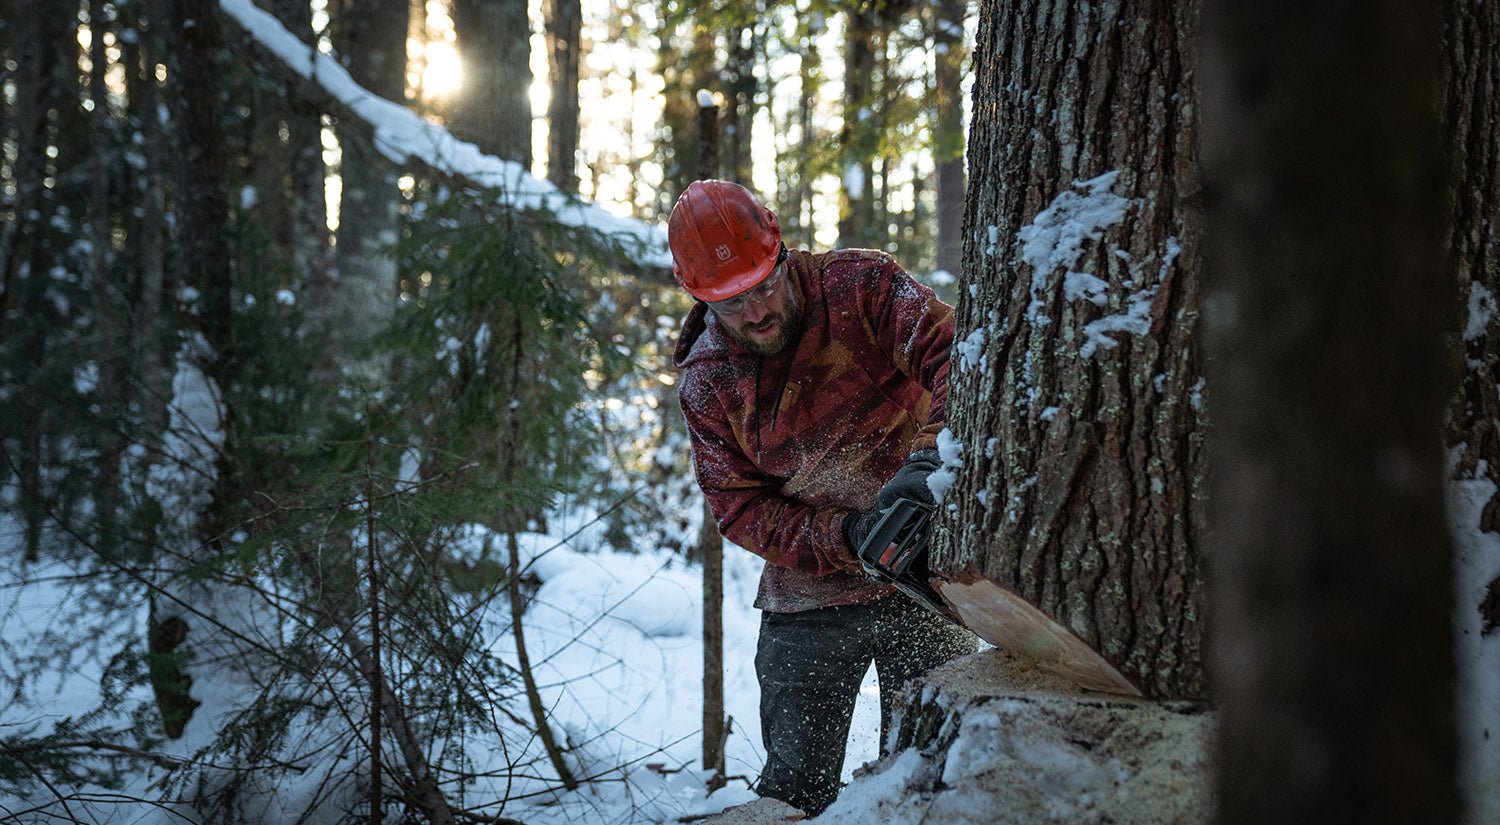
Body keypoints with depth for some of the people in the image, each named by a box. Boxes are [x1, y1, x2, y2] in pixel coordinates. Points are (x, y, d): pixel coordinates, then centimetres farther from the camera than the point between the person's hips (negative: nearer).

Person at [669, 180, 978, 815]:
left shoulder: (862, 286, -10)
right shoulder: (706, 383, -3)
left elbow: (953, 355, -21)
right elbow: (740, 507, -4)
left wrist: (930, 458, -37)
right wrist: (845, 536, -20)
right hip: (808, 605, 2)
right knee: (796, 786, 6)